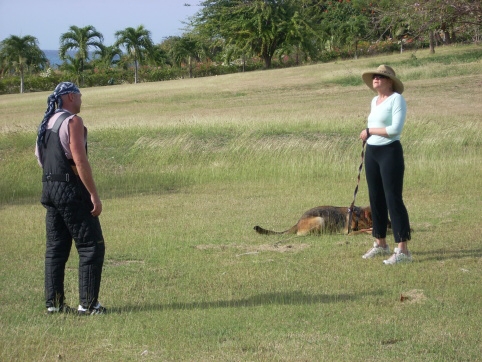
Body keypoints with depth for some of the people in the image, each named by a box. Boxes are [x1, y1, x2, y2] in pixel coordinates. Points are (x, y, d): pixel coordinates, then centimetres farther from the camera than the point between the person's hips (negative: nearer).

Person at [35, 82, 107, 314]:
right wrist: (94, 195, -19)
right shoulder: (72, 121, -11)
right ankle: (87, 303, -6)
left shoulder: (47, 123, 15)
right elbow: (79, 160, -19)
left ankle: (53, 303, 11)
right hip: (70, 190, -9)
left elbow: (40, 157, 17)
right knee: (91, 246, -4)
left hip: (49, 188, 9)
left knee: (56, 248, 11)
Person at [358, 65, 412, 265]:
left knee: (393, 199, -10)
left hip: (390, 152, -8)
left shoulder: (396, 99, -10)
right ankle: (380, 244, 24)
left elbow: (395, 129, -20)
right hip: (371, 152, 8)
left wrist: (370, 131, -11)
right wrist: (366, 134, 7)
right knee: (376, 199, 13)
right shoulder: (374, 101, 14)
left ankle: (402, 250, -10)